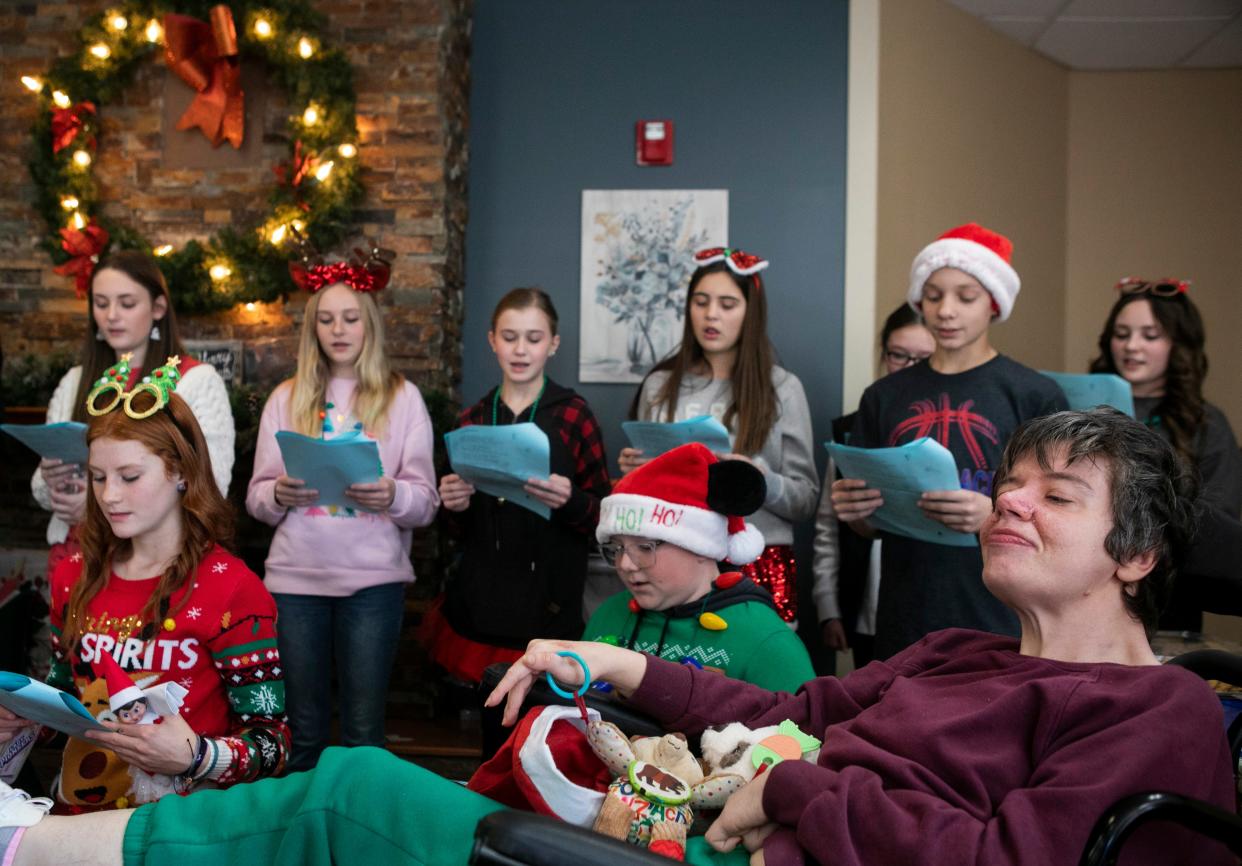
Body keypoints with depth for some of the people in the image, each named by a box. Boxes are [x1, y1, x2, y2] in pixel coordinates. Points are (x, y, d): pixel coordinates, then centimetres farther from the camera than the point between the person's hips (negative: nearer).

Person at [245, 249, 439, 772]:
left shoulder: (402, 397, 4)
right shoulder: (286, 398, 10)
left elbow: (426, 502, 0)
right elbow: (256, 497, 8)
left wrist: (393, 496, -22)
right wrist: (280, 495, -14)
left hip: (373, 578, -2)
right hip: (295, 576, 2)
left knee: (363, 729, 4)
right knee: (303, 729, 11)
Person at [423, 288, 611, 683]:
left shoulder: (574, 415, -4)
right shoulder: (472, 419, 8)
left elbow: (603, 514, -2)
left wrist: (570, 502, -22)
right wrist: (456, 508, -6)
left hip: (549, 603, -3)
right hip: (480, 603, 3)